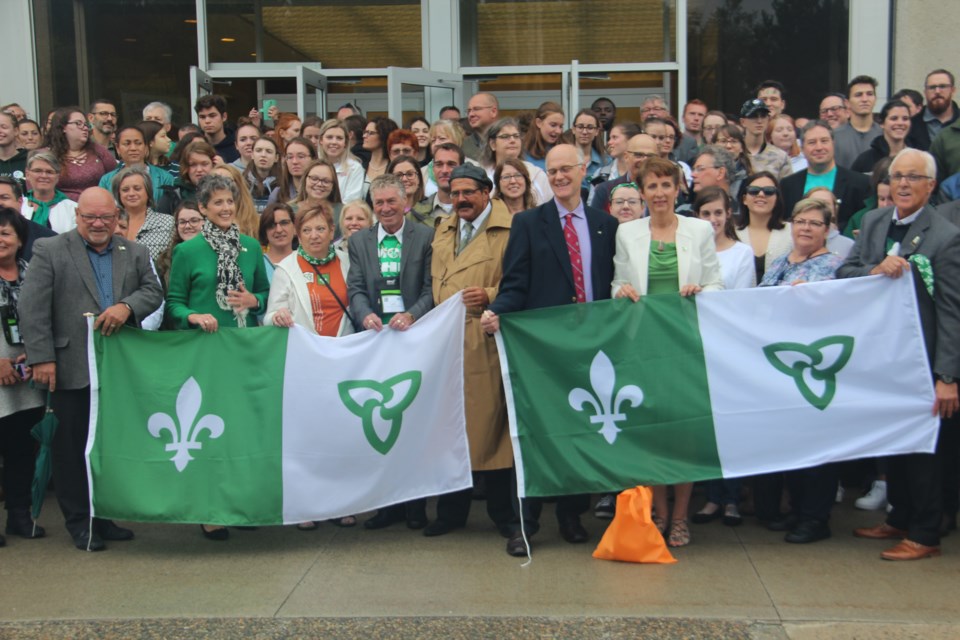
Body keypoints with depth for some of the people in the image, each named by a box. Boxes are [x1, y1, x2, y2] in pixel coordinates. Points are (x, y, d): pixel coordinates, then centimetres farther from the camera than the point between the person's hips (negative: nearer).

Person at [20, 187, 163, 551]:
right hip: (71, 370, -3)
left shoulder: (135, 253, 11)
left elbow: (154, 292, 4)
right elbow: (32, 309, -6)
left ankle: (108, 516, 24)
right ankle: (79, 523, 16)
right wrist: (41, 358, -13)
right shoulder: (49, 251, 0)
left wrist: (127, 306, -17)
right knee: (73, 449, 5)